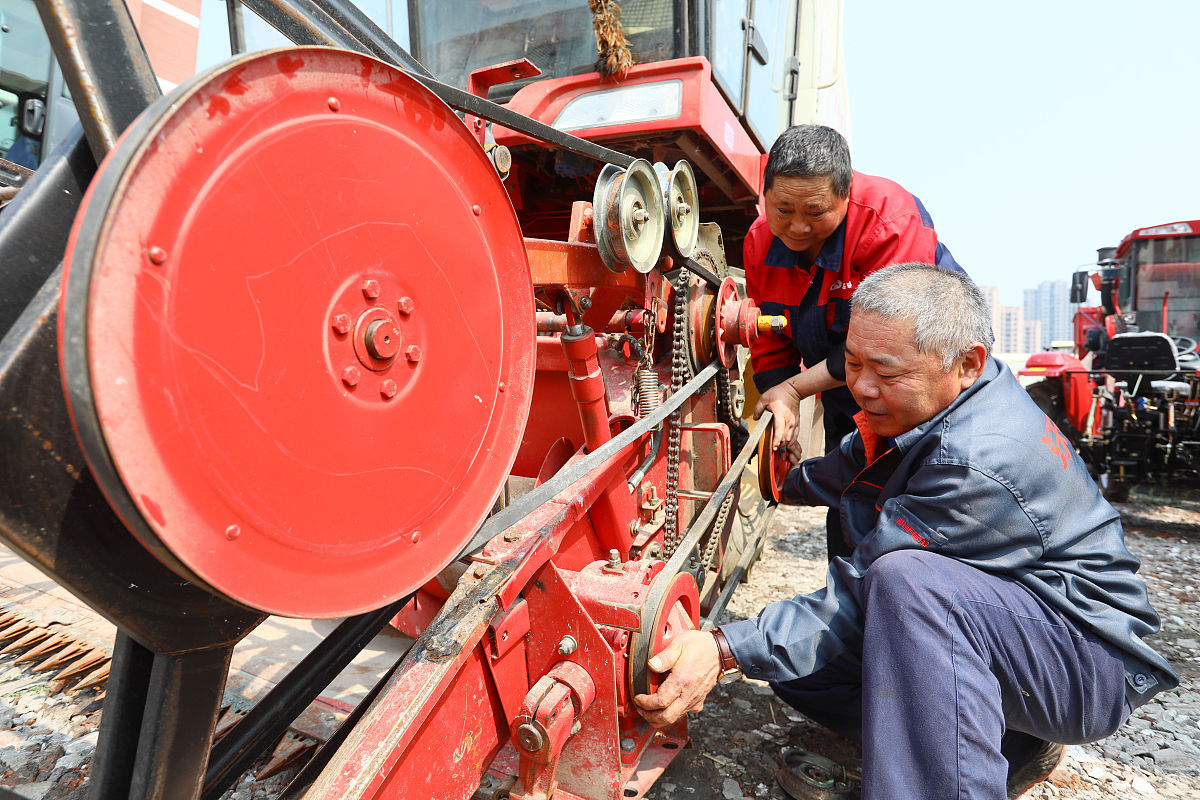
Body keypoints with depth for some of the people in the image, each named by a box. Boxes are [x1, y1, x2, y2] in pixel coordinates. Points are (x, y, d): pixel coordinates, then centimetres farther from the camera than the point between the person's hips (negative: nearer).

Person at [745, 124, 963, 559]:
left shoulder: (890, 217, -28)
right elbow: (771, 344, -4)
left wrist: (795, 388, -26)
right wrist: (780, 409, -16)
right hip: (845, 404, 6)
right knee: (845, 525, 15)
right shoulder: (760, 242, -10)